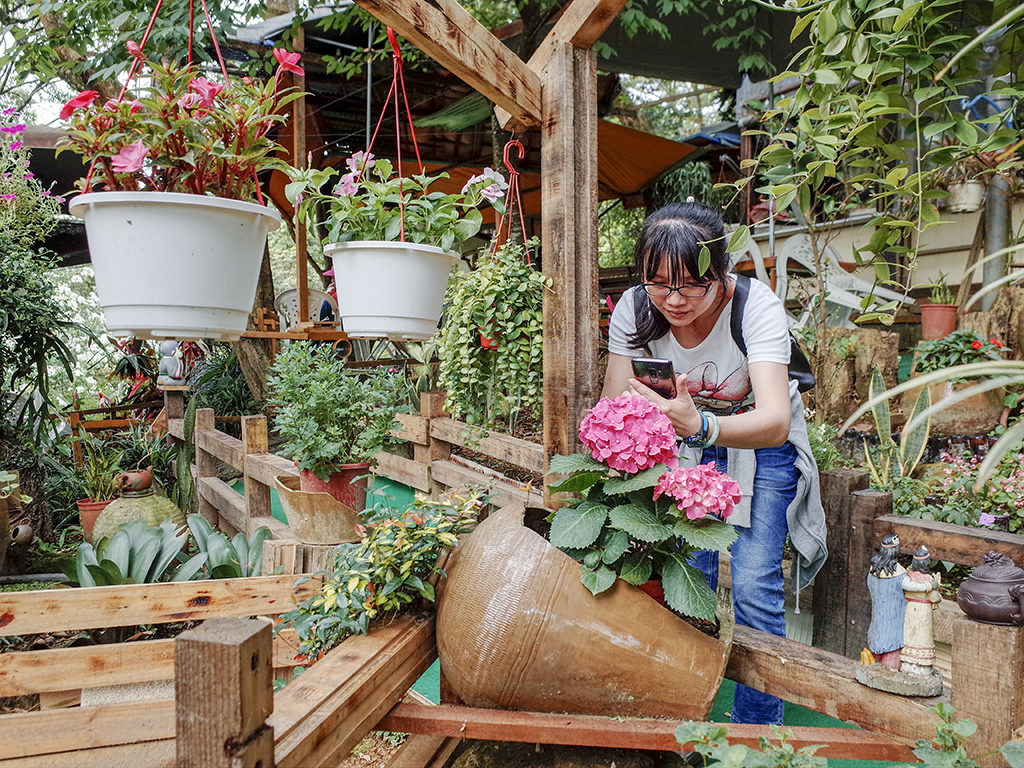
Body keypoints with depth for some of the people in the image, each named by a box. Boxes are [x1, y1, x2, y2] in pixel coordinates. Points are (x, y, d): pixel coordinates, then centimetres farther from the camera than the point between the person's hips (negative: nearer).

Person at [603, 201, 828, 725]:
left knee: (754, 589, -10)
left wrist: (700, 423, -59)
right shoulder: (635, 308, -21)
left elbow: (776, 422, -41)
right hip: (685, 445, 2)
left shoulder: (756, 305, -30)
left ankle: (756, 731, 14)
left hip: (761, 445, -2)